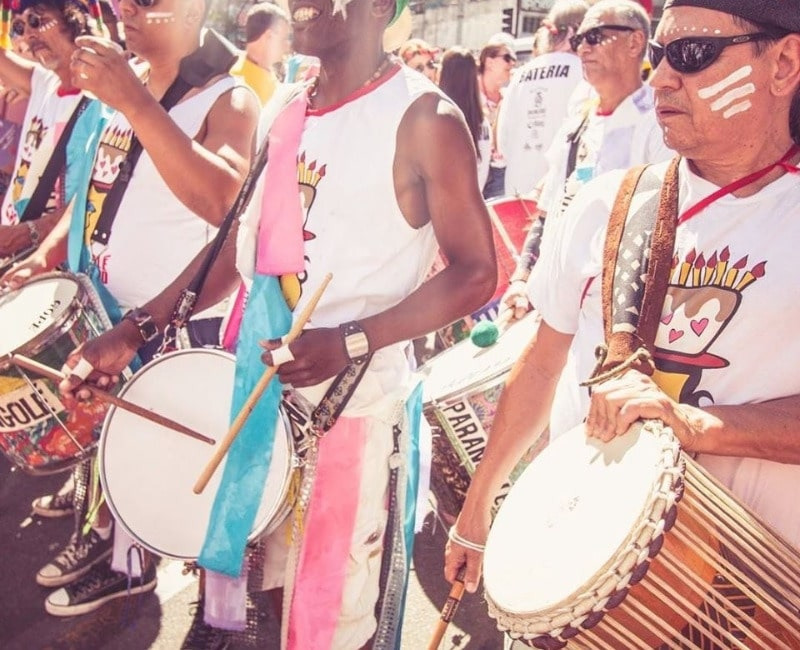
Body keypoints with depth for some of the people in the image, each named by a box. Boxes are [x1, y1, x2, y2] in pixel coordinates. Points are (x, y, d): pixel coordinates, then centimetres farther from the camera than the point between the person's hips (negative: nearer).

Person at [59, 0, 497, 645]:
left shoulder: (423, 118, -12)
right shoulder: (289, 112, 10)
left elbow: (475, 272, -13)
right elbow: (243, 238, 14)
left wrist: (352, 343, -25)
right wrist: (133, 330, 7)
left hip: (355, 400, -6)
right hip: (263, 386, 7)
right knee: (275, 584, 20)